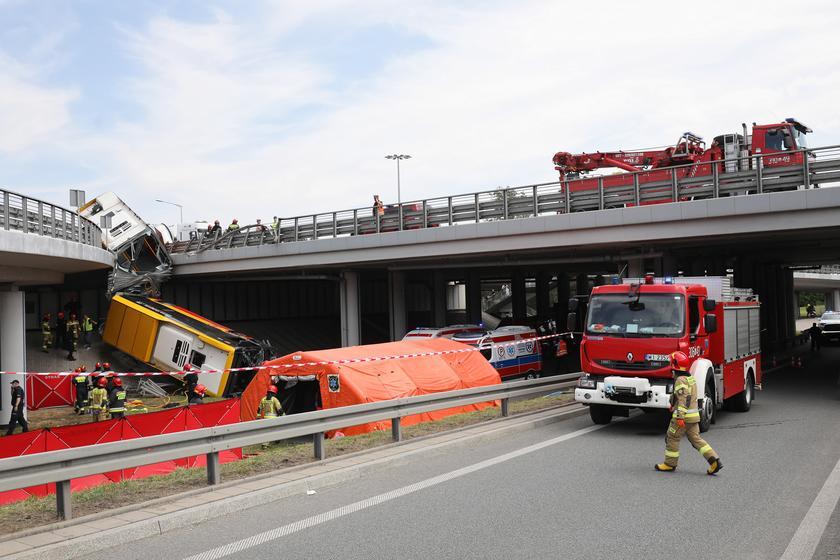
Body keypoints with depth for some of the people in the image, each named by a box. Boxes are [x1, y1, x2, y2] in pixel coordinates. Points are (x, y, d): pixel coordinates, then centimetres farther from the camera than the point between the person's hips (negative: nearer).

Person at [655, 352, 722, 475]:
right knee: (696, 439, 10)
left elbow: (683, 399, -23)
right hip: (694, 416, 9)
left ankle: (670, 464, 12)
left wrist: (680, 417, -26)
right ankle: (714, 460, -1)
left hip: (683, 416, -9)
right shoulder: (691, 378, 15)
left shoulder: (681, 380, -16)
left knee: (672, 438, 4)